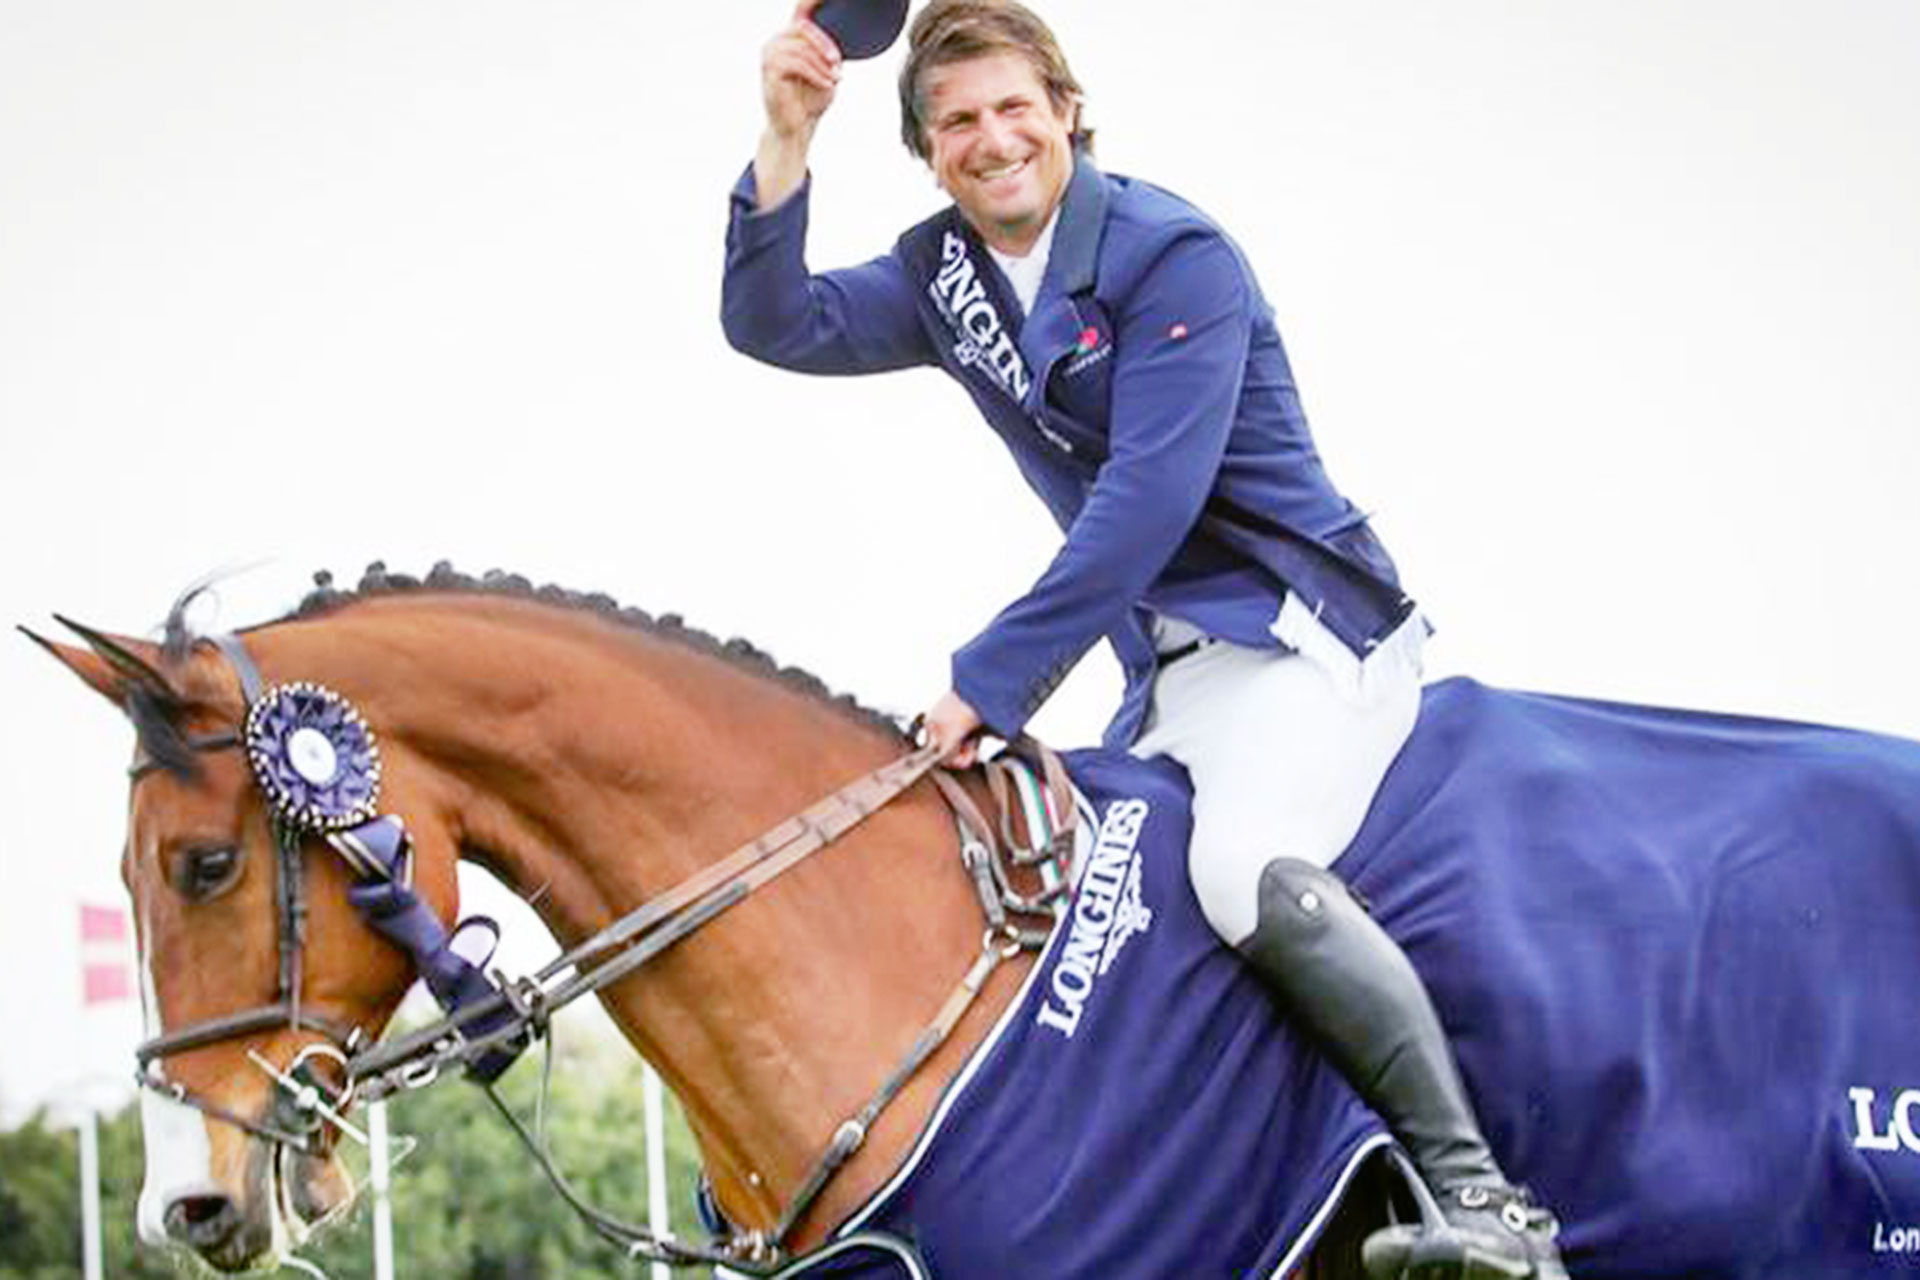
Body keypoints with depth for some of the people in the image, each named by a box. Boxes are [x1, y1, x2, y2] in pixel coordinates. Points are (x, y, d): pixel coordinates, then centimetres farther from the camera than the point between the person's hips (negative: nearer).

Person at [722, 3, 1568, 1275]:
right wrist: (785, 145, -15)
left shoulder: (1173, 254, -14)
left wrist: (993, 677, -20)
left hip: (1303, 633, -9)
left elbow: (1148, 499, -21)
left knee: (1247, 865, -32)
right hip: (1168, 675, 9)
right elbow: (777, 325, -1)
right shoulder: (946, 277, 9)